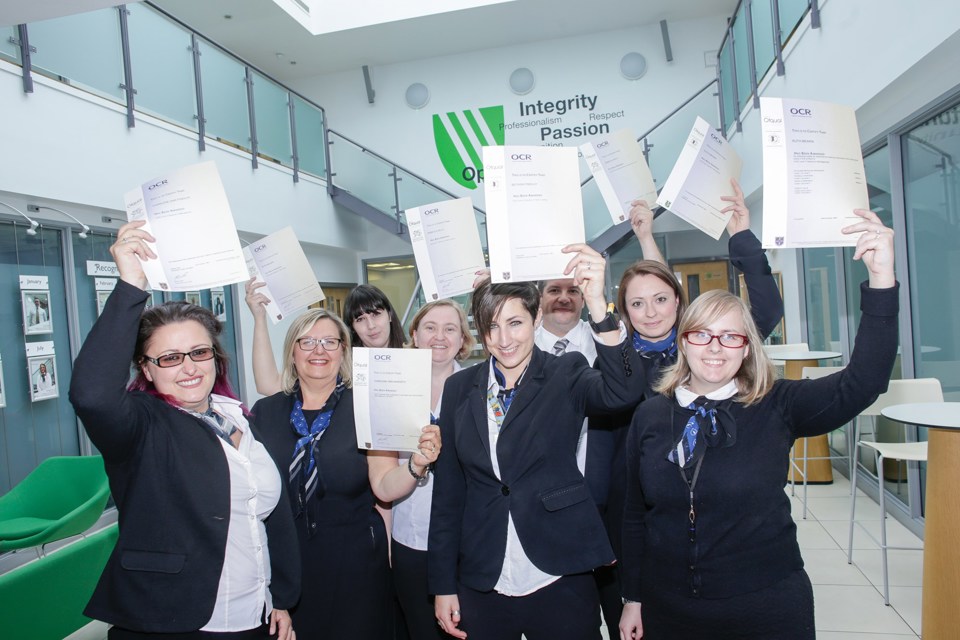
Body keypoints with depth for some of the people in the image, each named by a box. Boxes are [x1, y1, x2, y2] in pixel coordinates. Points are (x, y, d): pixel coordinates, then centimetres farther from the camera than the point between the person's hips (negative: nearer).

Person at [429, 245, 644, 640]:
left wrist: (597, 305, -38)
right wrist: (443, 585, 5)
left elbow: (622, 392, -27)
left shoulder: (565, 376, -6)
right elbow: (448, 488, 4)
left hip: (560, 580, -2)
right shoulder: (460, 388, 1)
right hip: (481, 587, 3)